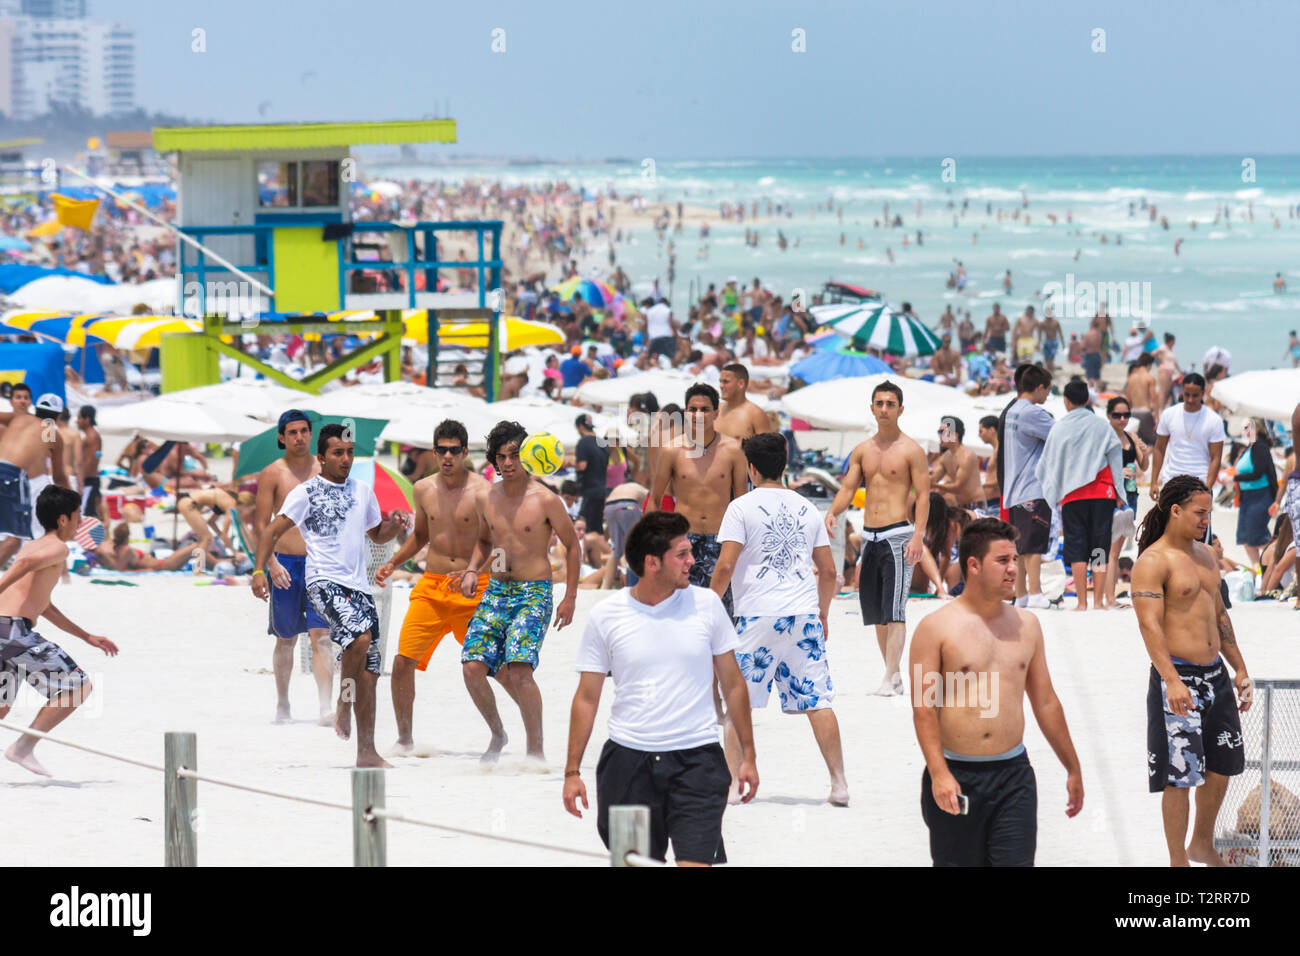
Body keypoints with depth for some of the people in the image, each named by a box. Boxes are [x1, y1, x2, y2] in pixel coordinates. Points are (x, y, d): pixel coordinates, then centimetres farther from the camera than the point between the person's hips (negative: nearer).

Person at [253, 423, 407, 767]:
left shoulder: (363, 492, 16)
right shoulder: (306, 493, -1)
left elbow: (377, 535, 29)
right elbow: (272, 532, -2)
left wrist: (393, 526, 7)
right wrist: (259, 571, -14)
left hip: (358, 585, 6)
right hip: (324, 581, -6)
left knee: (369, 670, 1)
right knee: (359, 637, -31)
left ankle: (367, 752, 7)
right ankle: (344, 704, -10)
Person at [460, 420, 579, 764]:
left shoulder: (545, 500, -8)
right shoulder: (487, 499, 7)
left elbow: (572, 546, 2)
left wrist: (570, 597, 0)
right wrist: (472, 570, 7)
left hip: (534, 593, -5)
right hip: (496, 591, 5)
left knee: (519, 669, -22)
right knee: (472, 667, -8)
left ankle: (536, 751, -12)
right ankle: (497, 733, 17)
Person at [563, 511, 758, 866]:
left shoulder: (706, 604, 1)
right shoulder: (605, 616, 0)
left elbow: (732, 683, 9)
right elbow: (587, 697, 6)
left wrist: (748, 756, 8)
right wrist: (572, 772, 3)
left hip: (696, 758, -1)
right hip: (627, 761, 1)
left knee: (694, 862, -15)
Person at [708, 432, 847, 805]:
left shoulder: (742, 507, -3)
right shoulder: (806, 508, 10)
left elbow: (725, 566, -10)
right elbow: (828, 570, 12)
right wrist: (822, 613, 25)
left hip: (757, 618, -3)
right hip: (804, 618, 3)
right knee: (818, 701, 4)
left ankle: (734, 784, 2)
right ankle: (839, 784, 1)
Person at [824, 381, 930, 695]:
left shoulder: (910, 450, -3)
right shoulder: (863, 451, 13)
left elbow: (923, 494, -6)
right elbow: (848, 487, 10)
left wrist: (918, 535, -17)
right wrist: (833, 512, -11)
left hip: (897, 535, -6)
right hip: (869, 536, 6)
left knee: (894, 610, -12)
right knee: (875, 610, 8)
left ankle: (890, 678, -15)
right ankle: (894, 675, 15)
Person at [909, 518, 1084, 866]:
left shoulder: (1025, 625, 10)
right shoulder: (937, 627, -5)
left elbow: (1046, 703, 17)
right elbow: (924, 708, -10)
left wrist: (1073, 768, 19)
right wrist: (939, 773, -21)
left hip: (1014, 774, 3)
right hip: (956, 777, -3)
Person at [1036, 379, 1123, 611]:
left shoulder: (1059, 429, 1)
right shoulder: (1102, 427, 3)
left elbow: (1048, 463, 8)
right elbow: (1116, 460, 6)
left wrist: (1053, 493, 21)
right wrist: (1119, 494, 12)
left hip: (1072, 496, -1)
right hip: (1102, 494, 1)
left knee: (1077, 549, 1)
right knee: (1100, 546, 3)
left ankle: (1082, 602, -4)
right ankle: (1098, 601, -1)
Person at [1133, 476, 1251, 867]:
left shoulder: (1205, 555, 14)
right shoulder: (1152, 563, -13)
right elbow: (1150, 625, -21)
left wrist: (1239, 668, 22)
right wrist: (1172, 681, -30)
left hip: (1215, 675, 8)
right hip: (1178, 678, -8)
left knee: (1221, 767, 15)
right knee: (1179, 776, -4)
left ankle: (1202, 845, 33)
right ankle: (1178, 861, 4)